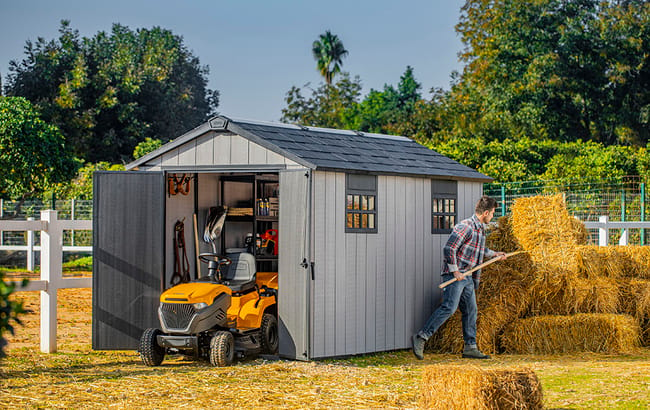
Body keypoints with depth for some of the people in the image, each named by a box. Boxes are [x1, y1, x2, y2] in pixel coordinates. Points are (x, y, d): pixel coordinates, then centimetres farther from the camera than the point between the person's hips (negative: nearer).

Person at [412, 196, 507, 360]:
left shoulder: (480, 229, 18)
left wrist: (495, 254, 46)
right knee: (449, 307, -18)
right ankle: (421, 337, -16)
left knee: (471, 310, 8)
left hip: (468, 278, 10)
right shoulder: (465, 227, -14)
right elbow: (449, 249, -18)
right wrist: (455, 271, -20)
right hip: (454, 274, -10)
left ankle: (470, 347, 14)